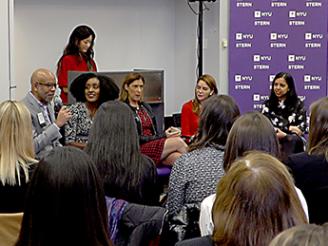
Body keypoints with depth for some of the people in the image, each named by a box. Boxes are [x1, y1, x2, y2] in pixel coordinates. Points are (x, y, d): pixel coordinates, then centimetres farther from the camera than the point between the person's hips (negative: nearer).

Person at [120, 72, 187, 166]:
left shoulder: (146, 107, 22)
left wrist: (166, 133, -6)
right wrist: (164, 136, -11)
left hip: (154, 145, 6)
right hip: (138, 150, -6)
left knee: (178, 157, -28)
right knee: (178, 142, -25)